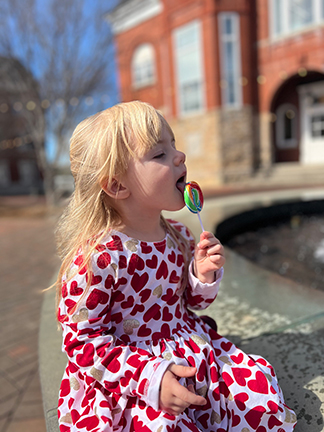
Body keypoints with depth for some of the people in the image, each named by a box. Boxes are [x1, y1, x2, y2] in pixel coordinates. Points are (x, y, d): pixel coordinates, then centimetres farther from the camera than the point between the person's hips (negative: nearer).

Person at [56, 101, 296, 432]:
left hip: (191, 351, 6)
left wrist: (204, 276, -10)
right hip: (127, 379, -5)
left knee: (260, 388, 0)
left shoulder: (178, 237, -2)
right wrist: (147, 376, -25)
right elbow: (81, 340, -18)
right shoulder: (97, 257, -24)